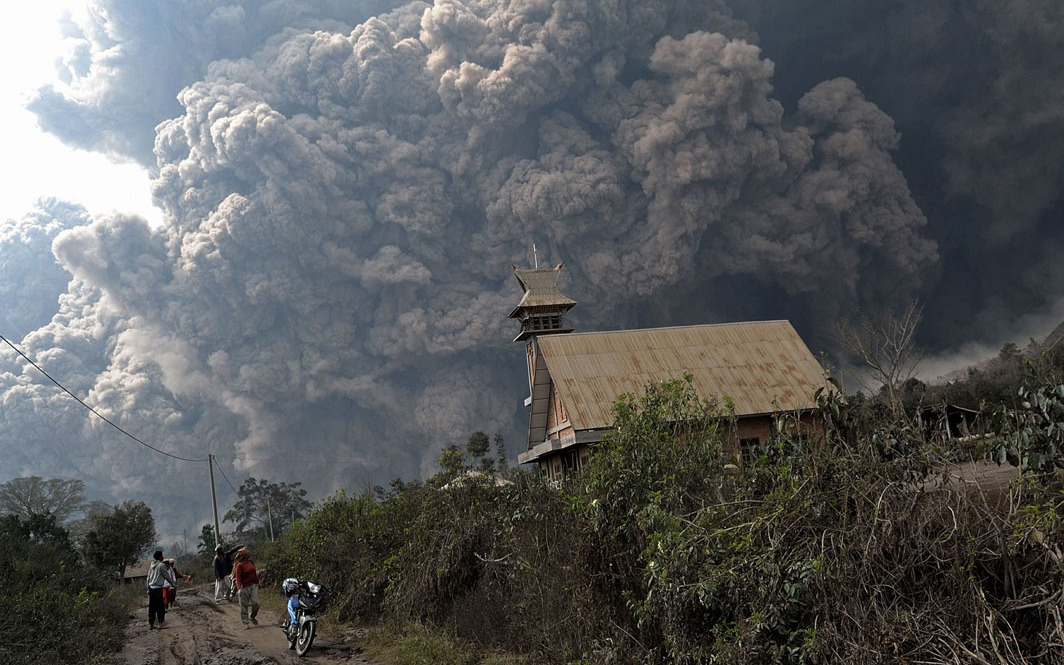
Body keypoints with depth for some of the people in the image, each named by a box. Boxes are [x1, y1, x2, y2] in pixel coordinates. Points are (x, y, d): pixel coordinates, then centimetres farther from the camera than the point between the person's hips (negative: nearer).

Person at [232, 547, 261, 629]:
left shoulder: (251, 562, 9)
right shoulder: (240, 565, -11)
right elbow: (238, 577, -15)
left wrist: (257, 583, 24)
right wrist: (239, 588, -25)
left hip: (253, 585, 5)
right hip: (244, 587, -5)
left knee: (255, 603, -2)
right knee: (244, 606, 2)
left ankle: (252, 617, 25)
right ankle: (246, 623, 11)